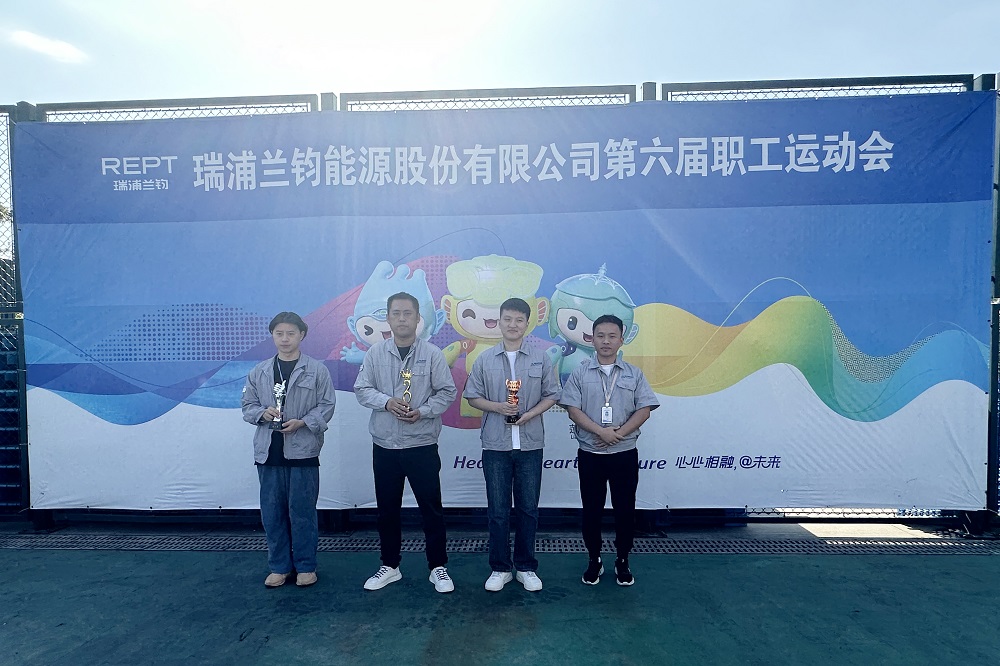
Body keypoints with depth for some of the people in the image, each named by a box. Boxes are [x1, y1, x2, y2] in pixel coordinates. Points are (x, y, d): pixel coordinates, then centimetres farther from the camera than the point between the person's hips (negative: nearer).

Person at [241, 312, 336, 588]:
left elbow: (327, 406, -2)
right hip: (268, 451, 3)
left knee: (302, 511, 5)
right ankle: (279, 566, 25)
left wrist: (302, 422, -15)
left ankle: (305, 566, 20)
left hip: (303, 451, -3)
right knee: (272, 512, 10)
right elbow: (248, 405, 11)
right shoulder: (259, 372, 7)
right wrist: (263, 413, -10)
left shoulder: (317, 370, -1)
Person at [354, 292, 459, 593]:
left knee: (431, 508, 5)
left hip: (422, 445, -2)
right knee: (387, 509, 14)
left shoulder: (432, 354, -4)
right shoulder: (375, 353, 2)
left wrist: (422, 412, -16)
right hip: (384, 445, 2)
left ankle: (438, 567, 21)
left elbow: (447, 392, -3)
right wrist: (387, 402, -16)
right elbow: (362, 389, 1)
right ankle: (389, 566, 30)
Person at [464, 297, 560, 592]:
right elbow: (472, 396, 4)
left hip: (530, 445, 0)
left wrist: (530, 414, -13)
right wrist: (497, 407, -14)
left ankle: (526, 567, 23)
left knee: (528, 509, 8)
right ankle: (500, 568, 21)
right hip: (495, 445, 0)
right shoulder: (485, 359, 3)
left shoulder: (541, 359, 2)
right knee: (498, 510, 7)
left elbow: (551, 394, 4)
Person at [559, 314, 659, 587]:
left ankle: (622, 561, 24)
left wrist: (619, 433, -16)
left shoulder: (634, 374, 4)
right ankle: (594, 561, 24)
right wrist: (601, 432, -19)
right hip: (590, 453, 0)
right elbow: (573, 409, -7)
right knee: (591, 508, 8)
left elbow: (644, 410, -3)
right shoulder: (580, 373, 1)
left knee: (625, 508, 7)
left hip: (625, 453, 1)